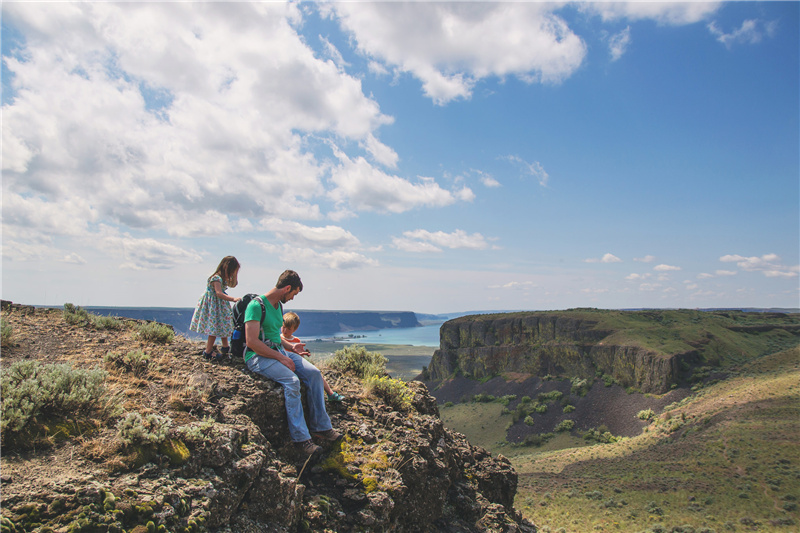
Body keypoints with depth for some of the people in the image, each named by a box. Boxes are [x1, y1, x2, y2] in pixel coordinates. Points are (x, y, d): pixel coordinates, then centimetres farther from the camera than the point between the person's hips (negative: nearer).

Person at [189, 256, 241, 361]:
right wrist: (233, 299, -42)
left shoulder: (224, 278, 7)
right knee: (215, 329, -7)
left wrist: (235, 274, 2)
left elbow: (233, 284, 18)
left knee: (223, 326, 18)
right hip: (213, 305, -10)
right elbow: (219, 293, -33)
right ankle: (208, 352, 1)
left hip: (220, 306, 10)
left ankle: (225, 348, 31)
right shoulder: (216, 278, -23)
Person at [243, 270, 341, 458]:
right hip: (258, 356, -9)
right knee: (292, 380, -31)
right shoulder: (256, 305, -14)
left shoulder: (278, 306, 15)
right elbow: (252, 341, -22)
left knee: (314, 373, -10)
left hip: (278, 351, 9)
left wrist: (291, 347, 10)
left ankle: (320, 426, -5)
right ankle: (301, 438, -25)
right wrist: (281, 358, -20)